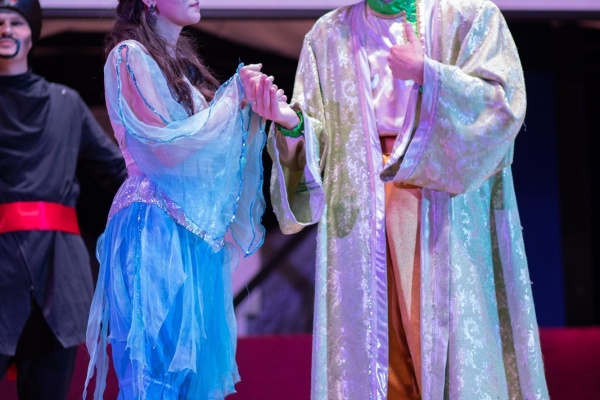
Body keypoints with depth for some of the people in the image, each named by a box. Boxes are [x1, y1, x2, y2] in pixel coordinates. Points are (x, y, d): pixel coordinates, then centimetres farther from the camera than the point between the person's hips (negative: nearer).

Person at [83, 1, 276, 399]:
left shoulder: (181, 60, 17)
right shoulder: (130, 56, -8)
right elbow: (167, 148, -15)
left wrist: (252, 105, 2)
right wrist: (235, 95, -8)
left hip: (197, 227, 8)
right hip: (156, 229, -8)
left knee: (196, 358, 6)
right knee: (157, 367, -8)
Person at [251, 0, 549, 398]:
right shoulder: (329, 36, 11)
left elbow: (504, 103, -8)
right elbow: (318, 140, 6)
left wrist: (427, 73, -16)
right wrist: (290, 122, -15)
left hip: (447, 208, -2)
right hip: (361, 212, 3)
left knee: (450, 340, -6)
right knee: (373, 343, 1)